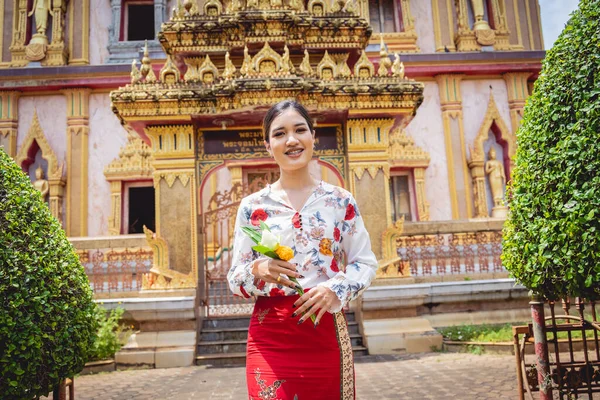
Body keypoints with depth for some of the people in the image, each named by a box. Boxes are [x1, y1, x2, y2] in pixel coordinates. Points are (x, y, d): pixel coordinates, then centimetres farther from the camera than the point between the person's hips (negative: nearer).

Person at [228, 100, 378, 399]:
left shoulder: (341, 201, 3)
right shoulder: (252, 206, 2)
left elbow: (366, 262, 6)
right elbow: (235, 279, 3)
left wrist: (336, 289, -13)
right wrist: (259, 270, -19)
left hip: (326, 332, 1)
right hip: (270, 336, 0)